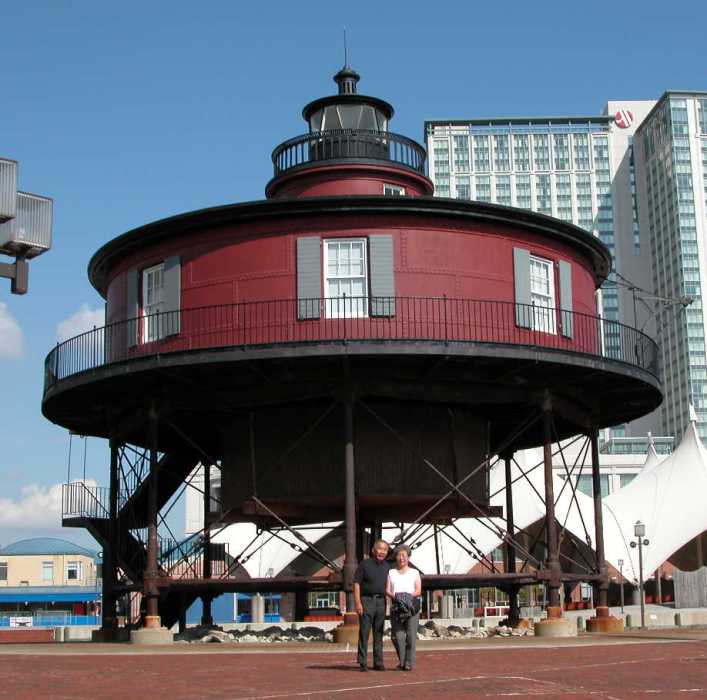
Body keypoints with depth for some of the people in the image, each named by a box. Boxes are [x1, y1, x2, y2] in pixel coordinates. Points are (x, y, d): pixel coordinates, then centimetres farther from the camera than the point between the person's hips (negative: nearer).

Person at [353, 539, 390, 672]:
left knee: (379, 634, 7)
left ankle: (378, 663, 11)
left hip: (381, 602, 5)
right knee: (364, 632, -5)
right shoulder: (365, 564, -2)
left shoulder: (387, 567, 13)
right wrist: (358, 603, -13)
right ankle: (362, 663, -3)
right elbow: (356, 584, -5)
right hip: (366, 600, -5)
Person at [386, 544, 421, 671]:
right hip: (396, 606, 1)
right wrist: (395, 596, -13)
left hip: (412, 605, -1)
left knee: (411, 635, -10)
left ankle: (409, 663, -7)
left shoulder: (414, 573, 17)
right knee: (397, 636, -9)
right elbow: (387, 590, 8)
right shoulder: (391, 573, 20)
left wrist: (409, 595, -14)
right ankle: (402, 661, 6)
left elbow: (419, 591, 5)